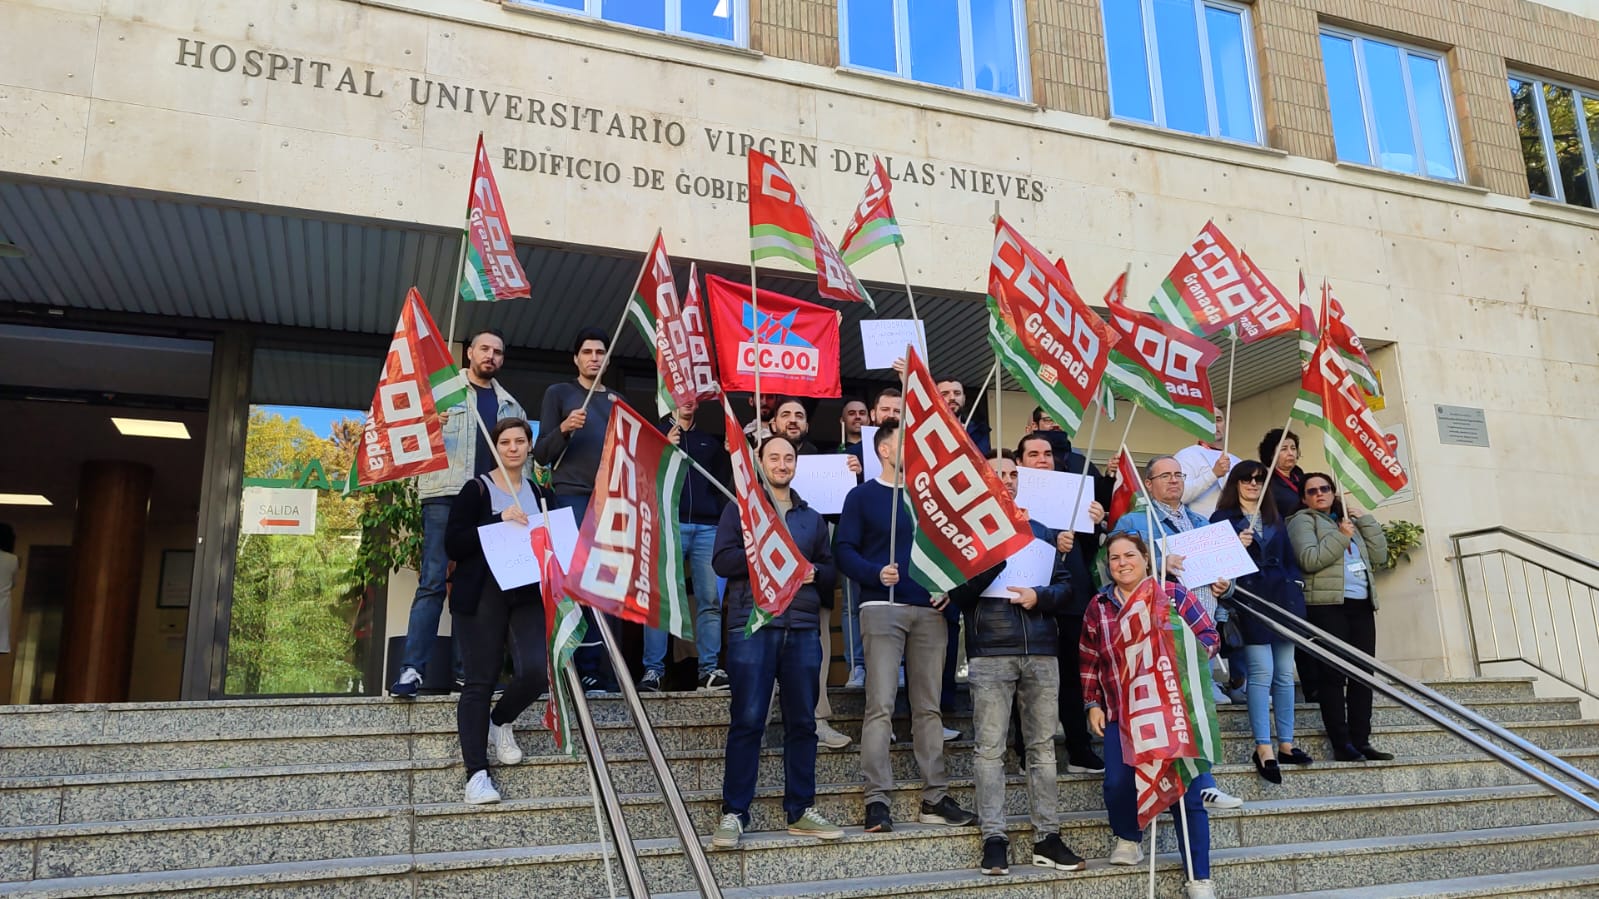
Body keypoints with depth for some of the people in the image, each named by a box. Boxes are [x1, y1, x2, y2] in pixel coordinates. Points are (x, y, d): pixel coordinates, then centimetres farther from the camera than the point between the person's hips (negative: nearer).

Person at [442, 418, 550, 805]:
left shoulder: (540, 493, 13)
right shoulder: (476, 490, 1)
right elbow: (453, 545, -8)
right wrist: (500, 519, -17)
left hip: (528, 595, 3)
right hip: (481, 596, -3)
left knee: (536, 670, -14)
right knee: (479, 682, -2)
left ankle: (500, 721, 17)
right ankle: (477, 773, 3)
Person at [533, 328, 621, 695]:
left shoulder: (617, 400, 22)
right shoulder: (558, 393, 10)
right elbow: (541, 454, 2)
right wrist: (564, 429, -14)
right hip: (572, 495, -4)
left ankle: (609, 671, 2)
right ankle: (588, 669, -11)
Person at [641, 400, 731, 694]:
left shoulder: (709, 442, 24)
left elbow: (723, 481, 21)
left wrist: (730, 455, 5)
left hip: (707, 527, 3)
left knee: (710, 600, -3)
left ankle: (709, 669, -1)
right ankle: (653, 670, -3)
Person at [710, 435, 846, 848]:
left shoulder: (812, 517, 21)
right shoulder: (741, 508, 9)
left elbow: (830, 570, 19)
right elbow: (722, 561, -3)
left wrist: (813, 572, -3)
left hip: (803, 629, 4)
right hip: (752, 627, -4)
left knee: (802, 722, 6)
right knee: (747, 721, -6)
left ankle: (801, 811, 15)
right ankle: (734, 814, 1)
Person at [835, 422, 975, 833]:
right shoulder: (862, 496, 5)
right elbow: (844, 549, -3)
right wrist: (876, 573, -19)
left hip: (929, 610, 4)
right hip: (883, 607, -4)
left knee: (929, 707, 6)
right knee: (880, 705, -9)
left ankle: (935, 797, 12)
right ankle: (876, 799, -5)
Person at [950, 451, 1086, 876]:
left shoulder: (1041, 530, 17)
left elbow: (1065, 585, 13)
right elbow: (958, 591, -7)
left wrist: (1039, 597, -8)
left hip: (1041, 651, 4)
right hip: (990, 653, -3)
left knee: (1043, 746, 6)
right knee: (990, 749, -4)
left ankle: (1048, 836, 12)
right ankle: (993, 838, 2)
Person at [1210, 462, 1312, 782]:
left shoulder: (1275, 519, 20)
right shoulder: (1223, 518, 3)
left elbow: (1289, 558, 20)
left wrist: (1297, 585, 7)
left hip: (1283, 597, 6)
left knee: (1285, 674, 7)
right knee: (1262, 673, -12)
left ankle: (1286, 744, 15)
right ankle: (1264, 748, -8)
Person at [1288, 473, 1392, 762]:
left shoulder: (1349, 521, 25)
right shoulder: (1303, 520, 5)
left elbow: (1379, 557, 15)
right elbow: (1310, 560, -11)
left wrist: (1366, 520, 11)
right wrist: (1340, 536, -11)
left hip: (1361, 605, 6)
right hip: (1328, 605, -6)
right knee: (1334, 674, -7)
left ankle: (1361, 741, 5)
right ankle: (1342, 744, -6)